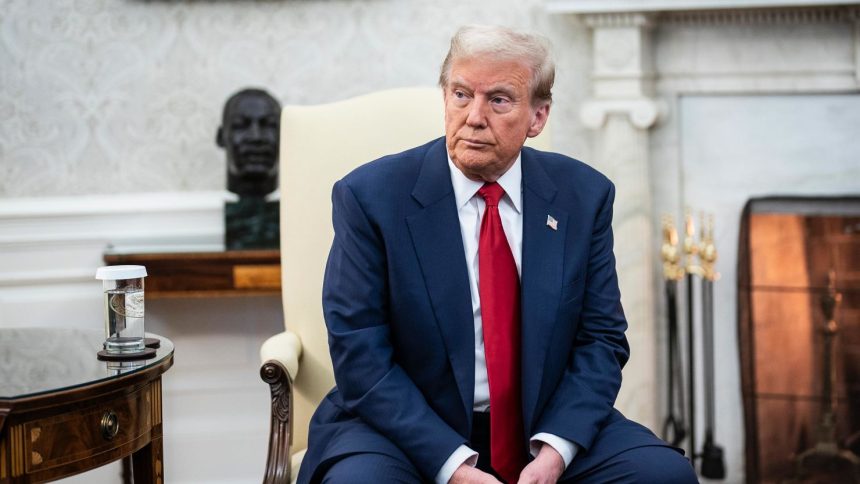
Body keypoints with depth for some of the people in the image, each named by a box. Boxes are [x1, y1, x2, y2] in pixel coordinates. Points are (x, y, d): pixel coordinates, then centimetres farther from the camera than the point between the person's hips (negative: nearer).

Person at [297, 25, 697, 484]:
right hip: (412, 431, -3)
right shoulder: (370, 196, -7)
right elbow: (361, 357, -11)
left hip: (544, 428, 3)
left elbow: (600, 339, 3)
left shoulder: (584, 196, 2)